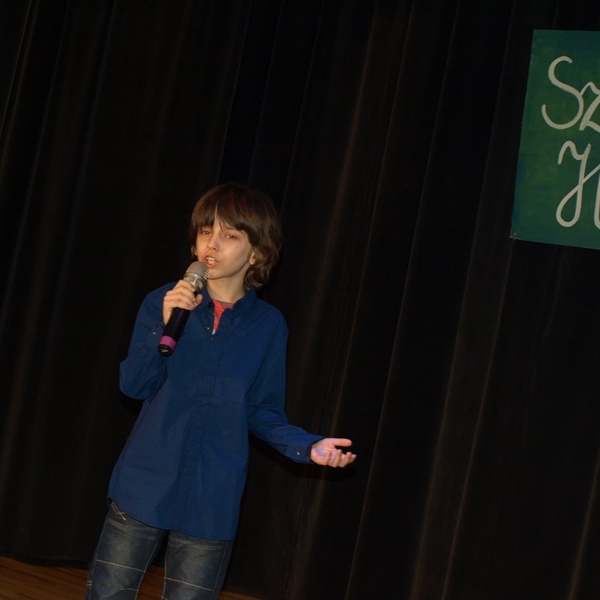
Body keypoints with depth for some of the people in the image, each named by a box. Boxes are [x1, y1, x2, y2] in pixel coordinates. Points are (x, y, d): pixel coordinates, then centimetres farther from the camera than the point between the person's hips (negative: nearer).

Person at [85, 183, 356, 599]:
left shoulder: (268, 325, -1)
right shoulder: (163, 302, -1)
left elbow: (263, 414, 3)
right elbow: (134, 385, -7)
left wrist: (309, 447, -13)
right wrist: (165, 325, -20)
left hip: (211, 503, 0)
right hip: (144, 488, 0)